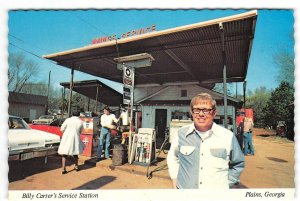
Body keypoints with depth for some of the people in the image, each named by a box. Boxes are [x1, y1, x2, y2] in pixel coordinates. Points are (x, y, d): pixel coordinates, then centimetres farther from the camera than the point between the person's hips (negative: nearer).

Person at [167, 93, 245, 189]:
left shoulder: (228, 136, -8)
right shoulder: (181, 134, -7)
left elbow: (238, 164, 6)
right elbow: (172, 157, 9)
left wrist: (227, 183, 0)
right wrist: (175, 179, 3)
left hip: (217, 188, 0)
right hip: (184, 187, 1)